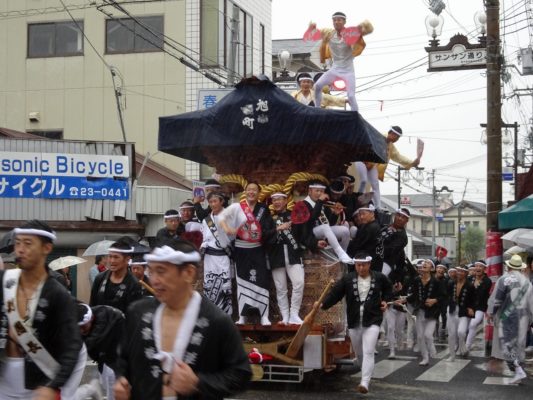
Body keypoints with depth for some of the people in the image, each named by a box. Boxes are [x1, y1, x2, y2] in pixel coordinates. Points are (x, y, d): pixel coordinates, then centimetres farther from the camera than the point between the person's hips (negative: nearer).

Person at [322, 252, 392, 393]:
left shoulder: (379, 277, -1)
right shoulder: (347, 279, -2)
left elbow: (388, 288, 19)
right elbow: (335, 293, -8)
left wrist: (385, 300, 2)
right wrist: (323, 304, -22)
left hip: (372, 321, -3)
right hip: (354, 322, 3)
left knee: (368, 352, -14)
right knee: (359, 353, 17)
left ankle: (365, 383, -20)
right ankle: (366, 373, 42)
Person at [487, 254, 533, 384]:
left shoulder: (504, 279, -12)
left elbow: (496, 298, -12)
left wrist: (491, 312, 2)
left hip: (507, 317, -6)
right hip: (522, 318, 6)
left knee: (507, 344, -4)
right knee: (519, 343, 13)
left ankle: (518, 370, -18)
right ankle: (518, 367, 16)